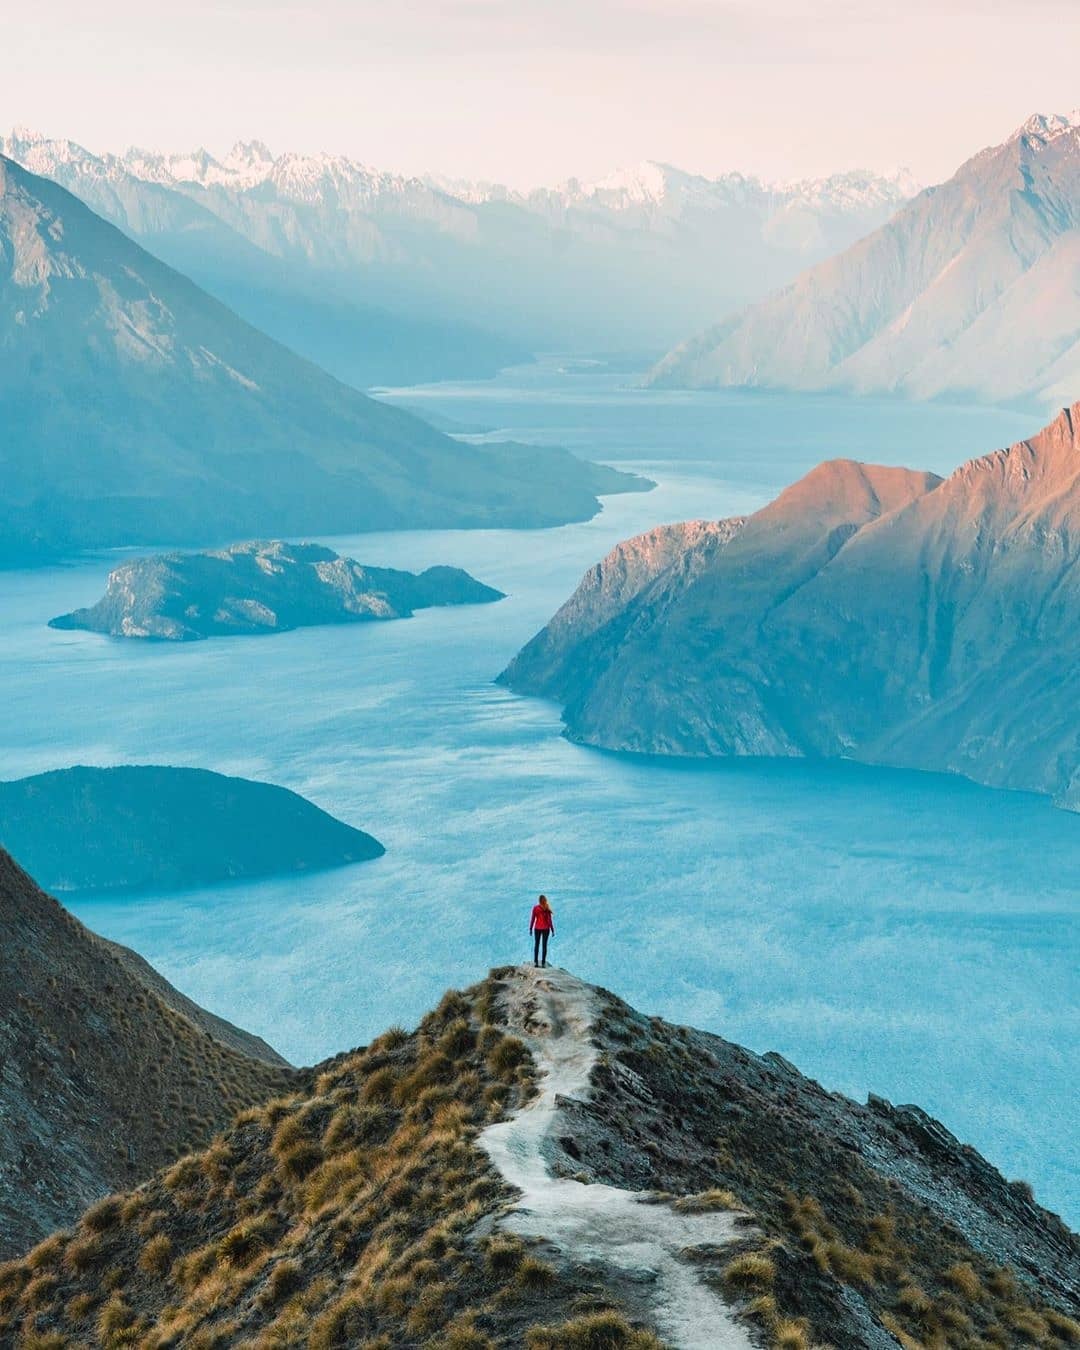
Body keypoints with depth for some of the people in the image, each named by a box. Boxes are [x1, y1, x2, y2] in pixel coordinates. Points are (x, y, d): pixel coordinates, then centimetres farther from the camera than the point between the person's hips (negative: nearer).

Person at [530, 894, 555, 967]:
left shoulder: (535, 908, -6)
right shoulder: (547, 909, -7)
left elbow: (532, 919, -3)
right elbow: (550, 920, -6)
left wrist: (530, 928, 6)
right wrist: (552, 930, 0)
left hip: (537, 928, 0)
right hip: (546, 928, 0)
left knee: (536, 945, 10)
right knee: (544, 945, 6)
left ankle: (536, 962, 5)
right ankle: (543, 963, 4)